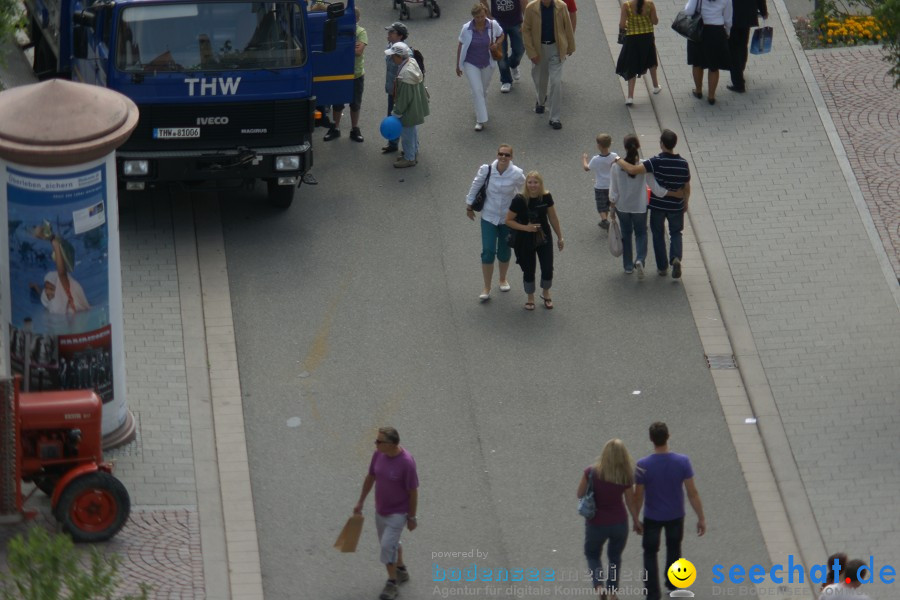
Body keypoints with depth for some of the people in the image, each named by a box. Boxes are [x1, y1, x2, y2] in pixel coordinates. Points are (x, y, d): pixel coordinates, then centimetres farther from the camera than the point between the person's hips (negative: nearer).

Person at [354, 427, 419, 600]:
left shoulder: (406, 462, -31)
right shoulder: (379, 453, -11)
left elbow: (413, 491, -20)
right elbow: (370, 477, 4)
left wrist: (412, 518, -12)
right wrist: (360, 502, 11)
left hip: (398, 512, -7)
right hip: (380, 508, 7)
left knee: (387, 545, -7)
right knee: (390, 542, 22)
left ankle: (391, 584, 12)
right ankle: (401, 571, 46)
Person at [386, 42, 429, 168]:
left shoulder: (405, 74, -34)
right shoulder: (412, 62, -5)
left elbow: (404, 97, -28)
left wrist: (397, 113, -16)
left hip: (409, 110, -10)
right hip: (416, 106, 10)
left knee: (407, 133, 9)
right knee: (413, 131, 25)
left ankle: (409, 158, 24)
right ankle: (414, 153, 42)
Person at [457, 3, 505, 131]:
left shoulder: (493, 25, -15)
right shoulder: (467, 29, -18)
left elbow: (501, 35, 6)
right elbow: (460, 46, -5)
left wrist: (497, 44, -16)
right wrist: (458, 65, 1)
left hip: (487, 63, 2)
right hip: (471, 64, -2)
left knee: (483, 90, 17)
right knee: (477, 91, -12)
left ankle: (480, 112, 42)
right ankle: (480, 120, -8)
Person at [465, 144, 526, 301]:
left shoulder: (517, 174, -18)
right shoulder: (486, 170, -16)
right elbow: (475, 186, -1)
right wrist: (469, 205, 8)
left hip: (507, 218, 0)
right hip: (489, 217, 0)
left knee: (504, 252, 15)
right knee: (488, 252, -6)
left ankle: (503, 279, 42)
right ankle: (486, 288, 8)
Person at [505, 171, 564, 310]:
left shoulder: (546, 197, -11)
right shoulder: (520, 200, -20)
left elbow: (553, 218, 3)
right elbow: (508, 221, -12)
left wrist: (560, 237, 10)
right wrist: (526, 227, -24)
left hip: (544, 239, 2)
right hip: (526, 241, -2)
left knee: (548, 269, 3)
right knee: (529, 270, 7)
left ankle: (546, 294, 31)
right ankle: (530, 298, 31)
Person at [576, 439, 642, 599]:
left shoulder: (591, 472, -19)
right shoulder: (626, 478, -16)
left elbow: (580, 494, -8)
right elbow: (631, 503, -4)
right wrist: (636, 521, 12)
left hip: (596, 524, -1)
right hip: (619, 524, 1)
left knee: (592, 554, 23)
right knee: (614, 557, 25)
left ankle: (598, 585, 1)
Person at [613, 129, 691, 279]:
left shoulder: (656, 162, -22)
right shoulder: (683, 164, -10)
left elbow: (633, 170, -32)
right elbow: (687, 188, 0)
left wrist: (618, 160, -15)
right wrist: (685, 203, 17)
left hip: (658, 205, -2)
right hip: (676, 206, 2)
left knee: (658, 235, 17)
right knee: (676, 233, 21)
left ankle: (662, 267, 23)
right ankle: (676, 258, -4)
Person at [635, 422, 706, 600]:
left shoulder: (643, 465, -24)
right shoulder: (682, 462, -21)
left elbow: (638, 496, -14)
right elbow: (692, 493, -15)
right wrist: (701, 518, -4)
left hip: (652, 517, -2)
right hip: (676, 515, 2)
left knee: (650, 553, 17)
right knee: (674, 548, 28)